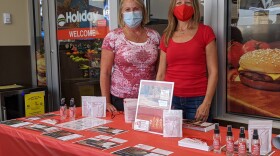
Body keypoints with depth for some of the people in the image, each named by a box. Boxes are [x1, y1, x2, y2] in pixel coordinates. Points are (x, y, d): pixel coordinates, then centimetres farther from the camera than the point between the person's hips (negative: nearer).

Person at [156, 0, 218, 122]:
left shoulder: (205, 32, 0)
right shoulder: (167, 37, 9)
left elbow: (213, 71, -3)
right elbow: (161, 74, 10)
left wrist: (206, 103, -10)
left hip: (197, 100, -2)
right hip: (170, 99, 2)